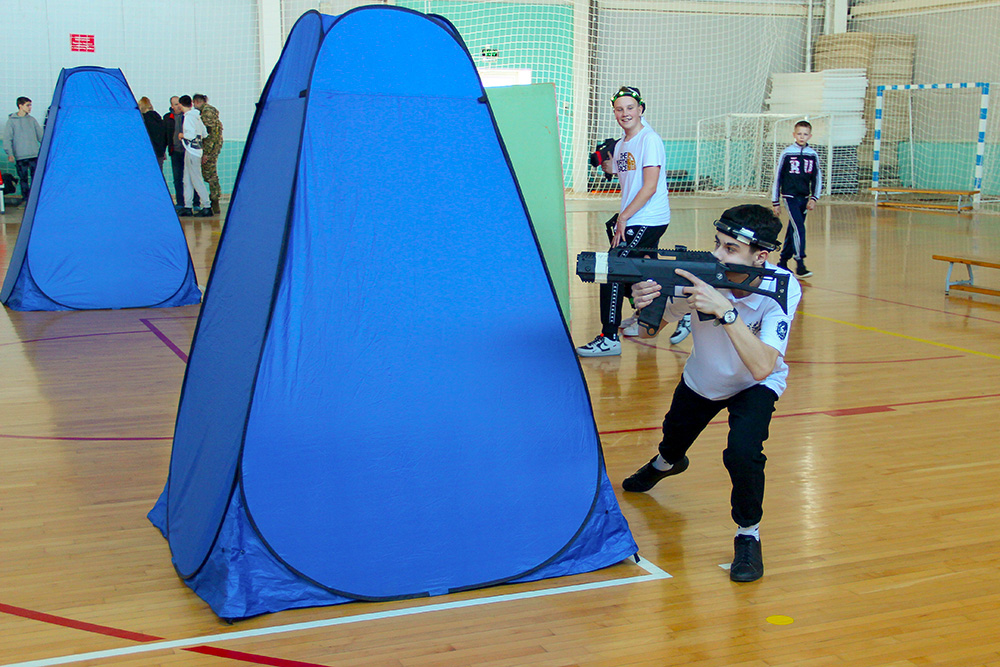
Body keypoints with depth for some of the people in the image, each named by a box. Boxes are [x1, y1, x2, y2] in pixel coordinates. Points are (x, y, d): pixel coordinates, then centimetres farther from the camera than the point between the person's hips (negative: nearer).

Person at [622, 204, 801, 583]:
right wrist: (646, 305, -52)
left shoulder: (781, 289, -36)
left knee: (743, 453, -30)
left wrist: (725, 310, -56)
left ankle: (749, 535, -2)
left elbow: (762, 368, -47)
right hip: (701, 382, 3)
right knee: (673, 444, 26)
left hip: (755, 386, -3)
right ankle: (665, 464, 66)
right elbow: (651, 330, -30)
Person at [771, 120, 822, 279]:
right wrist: (775, 202, 1)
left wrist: (814, 198, 0)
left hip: (804, 198, 4)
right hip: (790, 196, -4)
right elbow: (777, 177, 1)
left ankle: (783, 262, 22)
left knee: (793, 231, 10)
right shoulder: (787, 153, -4)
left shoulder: (813, 155, 5)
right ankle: (800, 265, -19)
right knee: (799, 229, -16)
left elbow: (817, 179, 12)